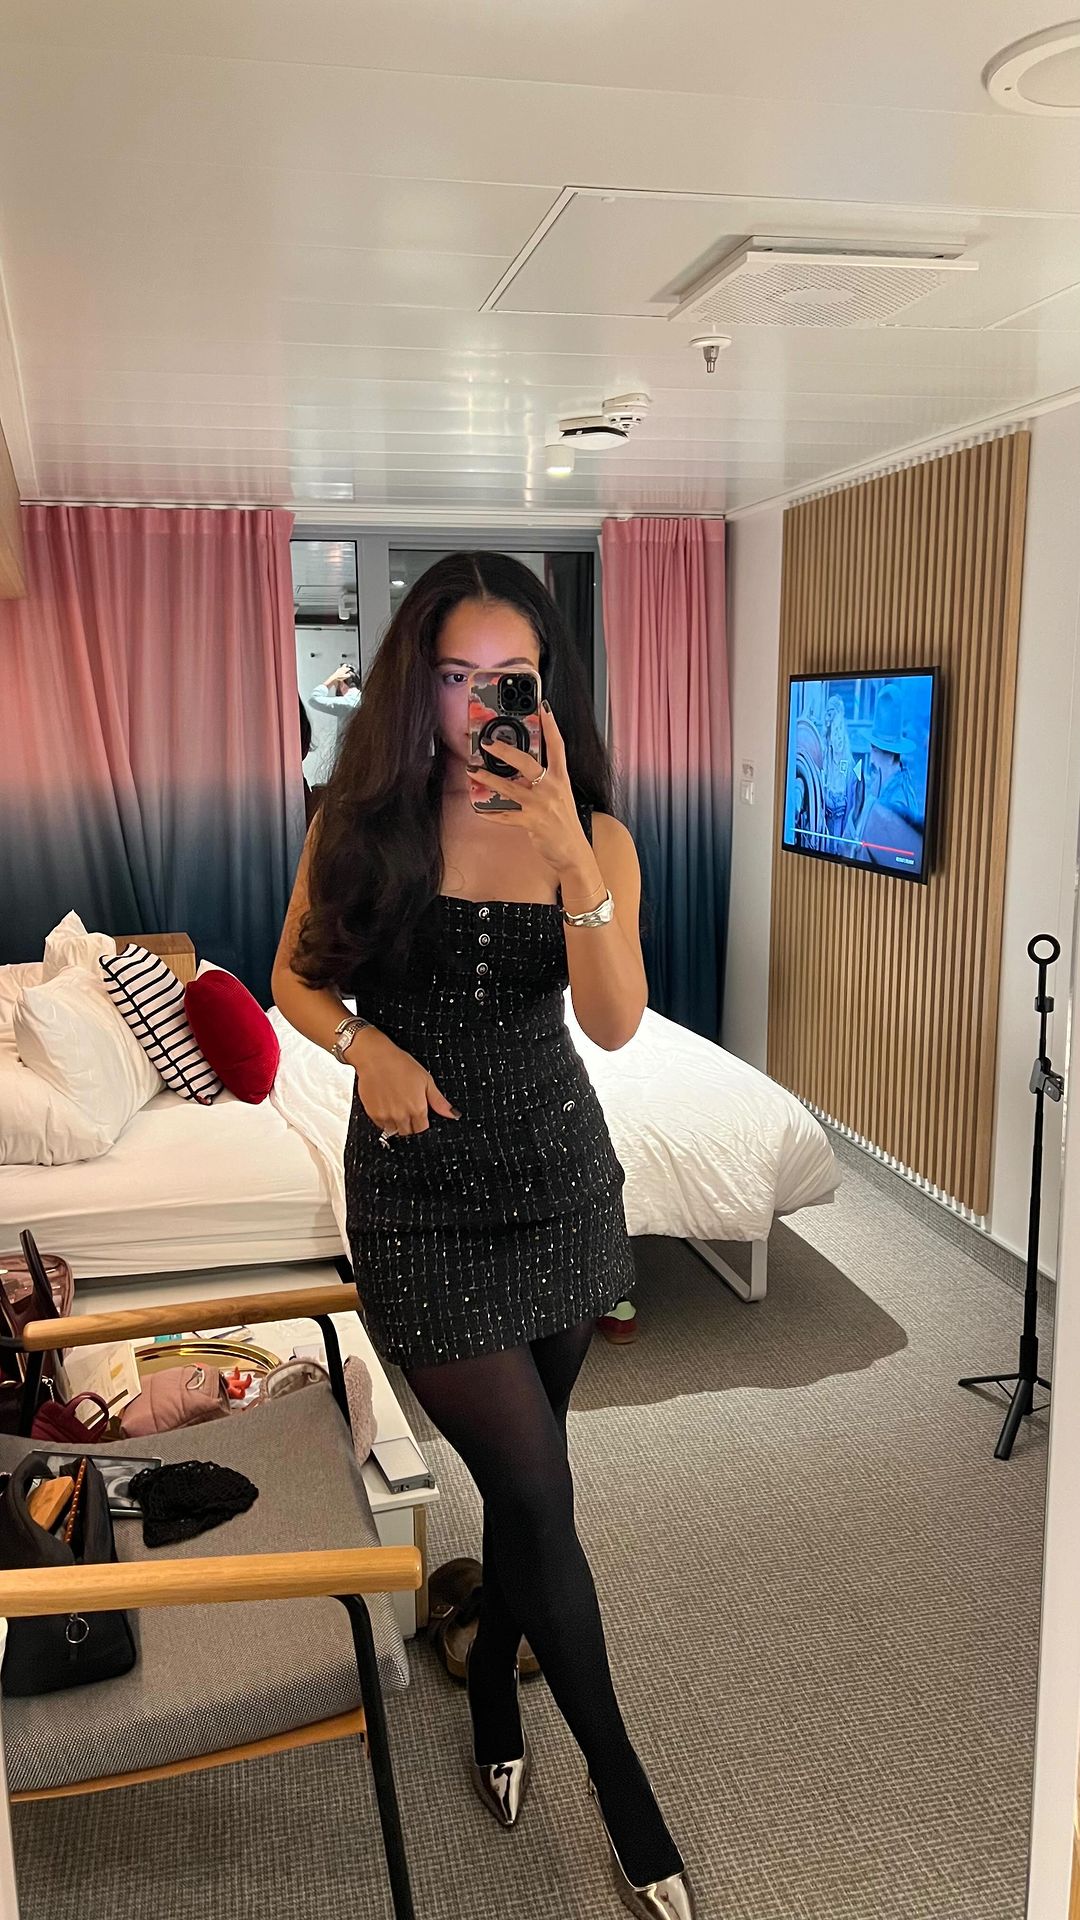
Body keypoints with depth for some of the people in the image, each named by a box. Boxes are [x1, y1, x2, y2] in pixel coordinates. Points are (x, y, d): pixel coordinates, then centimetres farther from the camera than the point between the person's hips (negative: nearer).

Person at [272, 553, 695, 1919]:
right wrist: (366, 1044, -15)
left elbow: (614, 1022, -20)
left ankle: (490, 1687, 46)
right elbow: (295, 977, 5)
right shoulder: (362, 823, -7)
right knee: (537, 1495, -1)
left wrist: (572, 855, -33)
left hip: (558, 1170, 2)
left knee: (524, 1469, 16)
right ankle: (623, 1794, 21)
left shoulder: (589, 834, -7)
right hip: (421, 1187, -2)